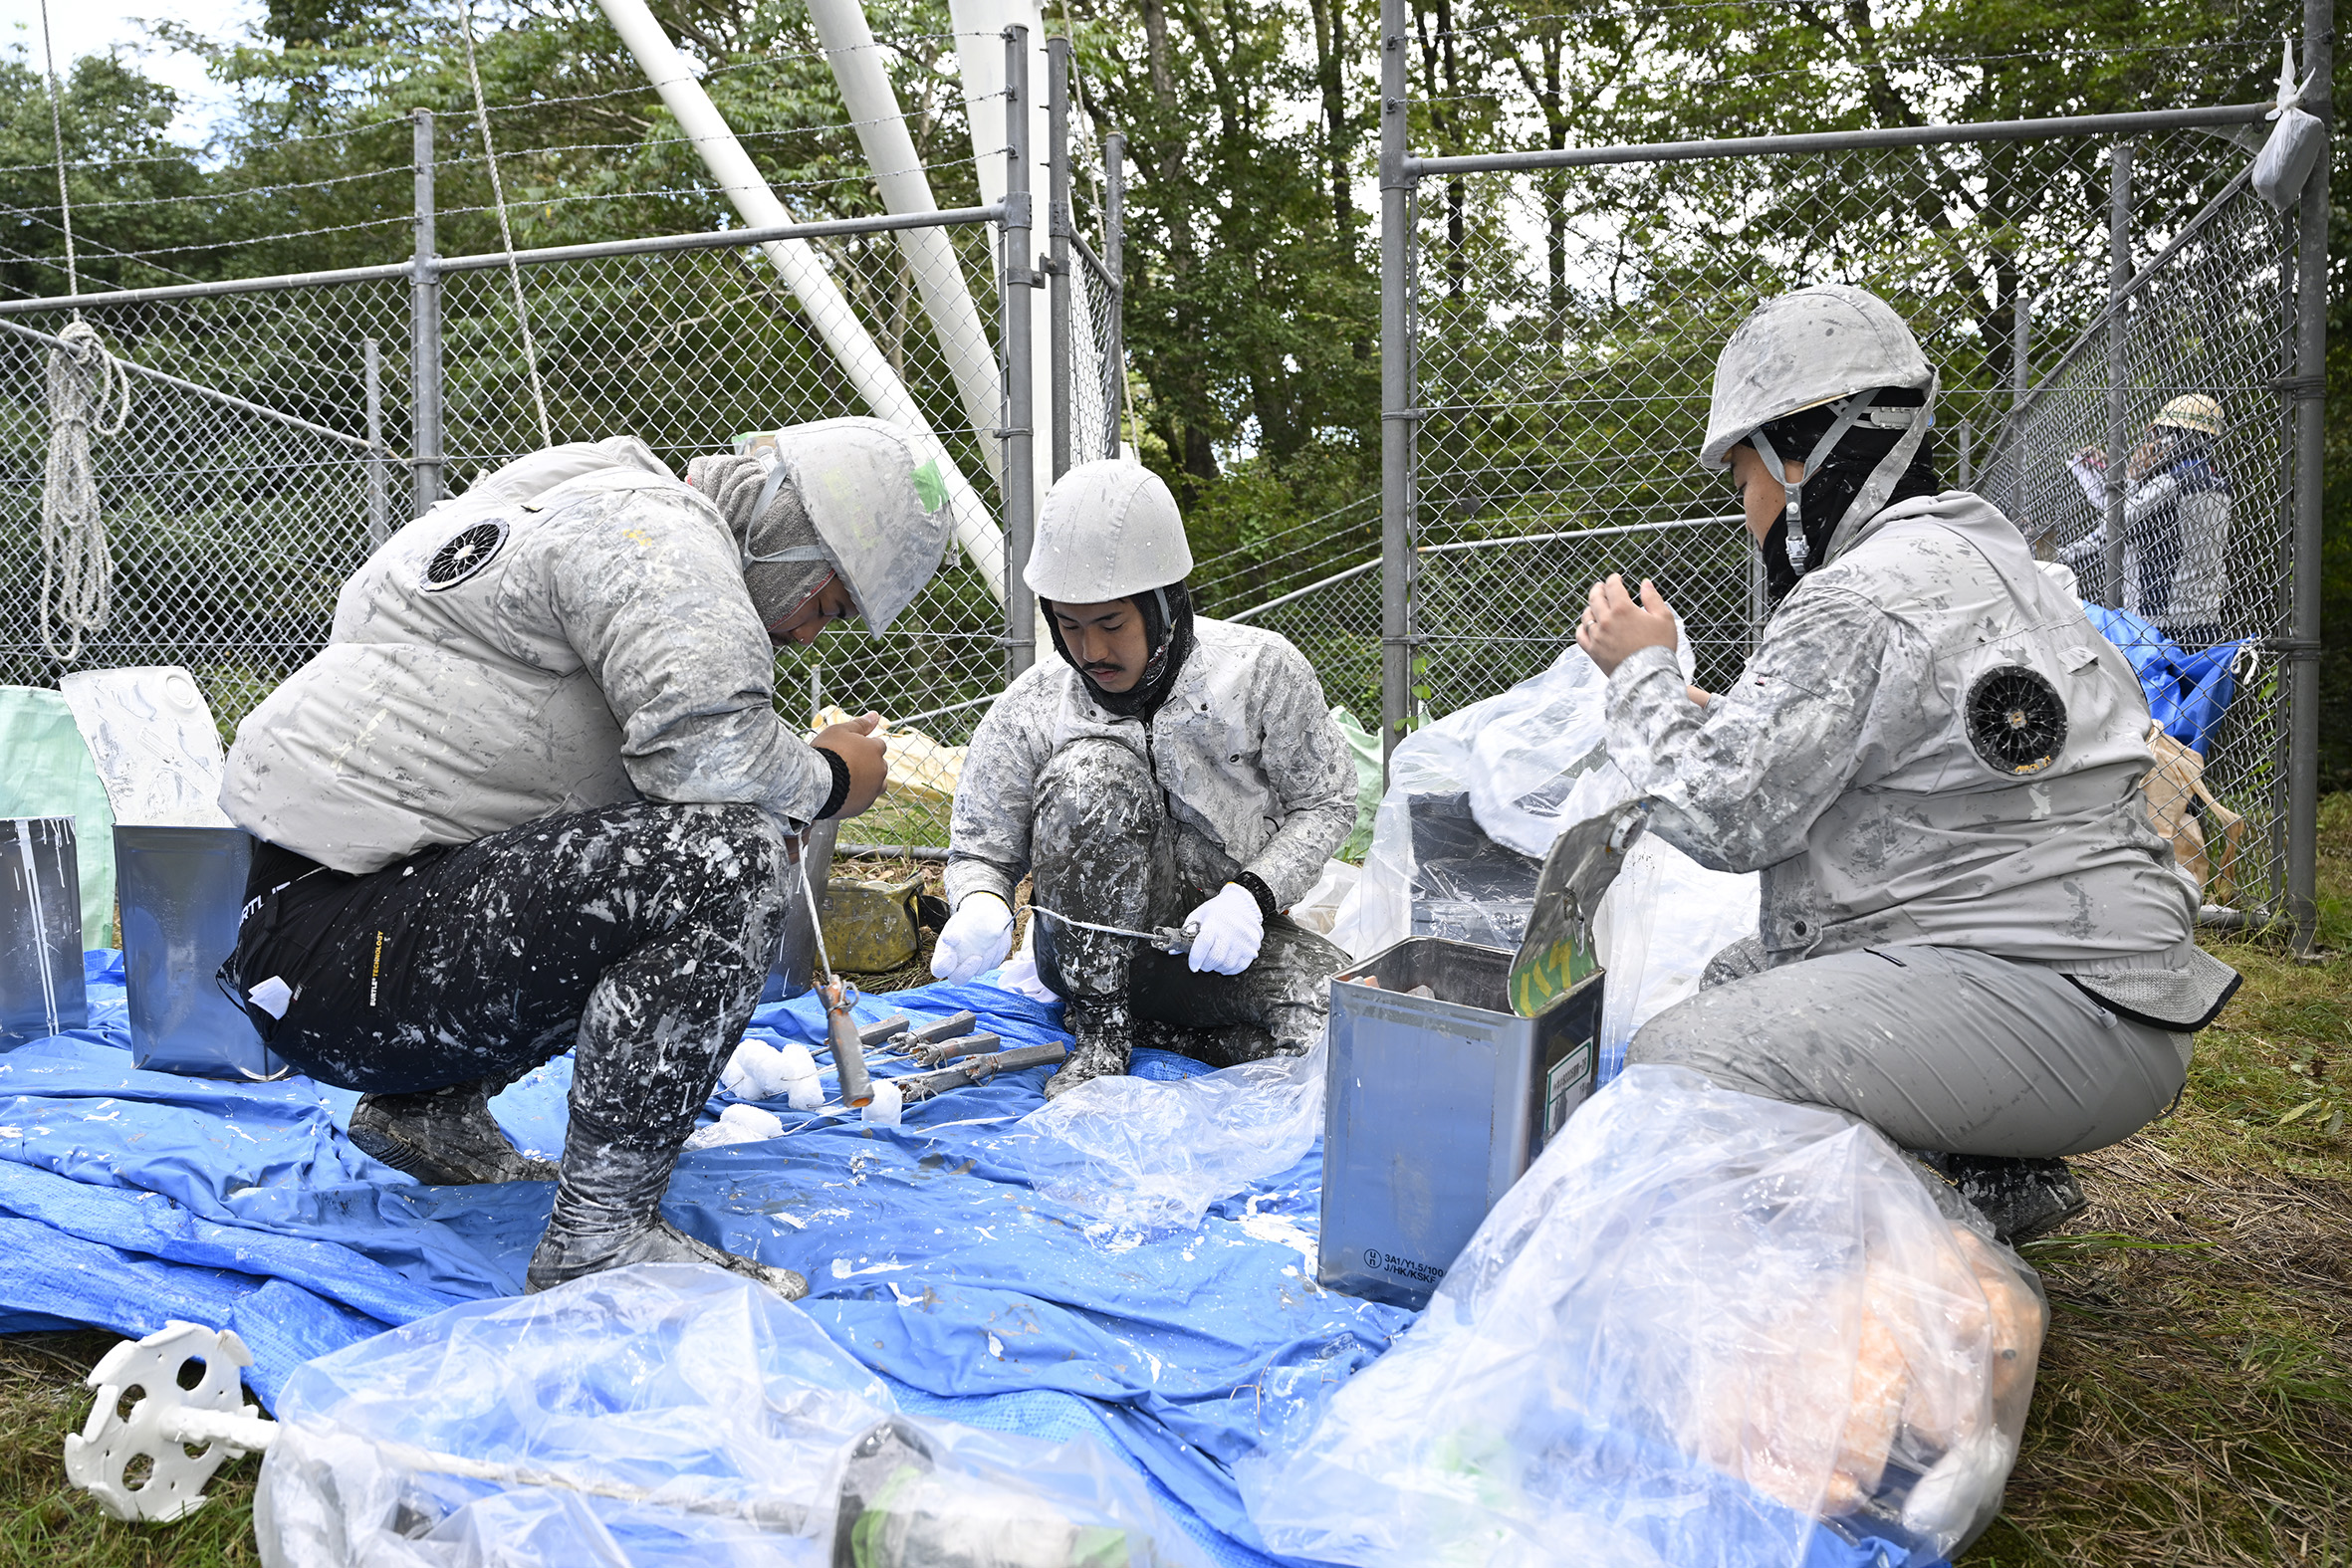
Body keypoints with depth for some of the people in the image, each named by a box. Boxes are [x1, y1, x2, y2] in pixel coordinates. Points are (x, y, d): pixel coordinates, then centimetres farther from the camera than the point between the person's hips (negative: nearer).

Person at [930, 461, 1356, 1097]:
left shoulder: (1260, 670, -8)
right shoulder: (1028, 710, -8)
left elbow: (1326, 802, 0)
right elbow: (979, 847, 0)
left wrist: (1251, 894, -18)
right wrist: (980, 906, -25)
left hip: (1223, 937, 0)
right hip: (1092, 947, 1)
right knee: (1096, 769, -29)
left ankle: (1232, 1035, 4)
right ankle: (1101, 1035, -17)